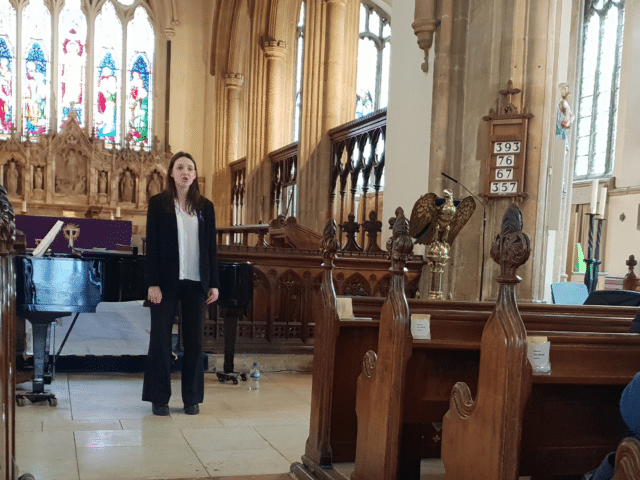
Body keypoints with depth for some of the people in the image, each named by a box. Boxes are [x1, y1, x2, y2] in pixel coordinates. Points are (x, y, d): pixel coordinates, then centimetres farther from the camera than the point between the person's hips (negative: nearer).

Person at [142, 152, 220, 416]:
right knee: (160, 338, 2)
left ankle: (192, 398, 15)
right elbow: (152, 245, -4)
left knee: (194, 340, 5)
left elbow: (211, 247, 8)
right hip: (167, 281, -2)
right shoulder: (158, 203, 1)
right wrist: (153, 283, -10)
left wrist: (214, 283, 4)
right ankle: (159, 398, 11)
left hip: (196, 283, 2)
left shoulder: (205, 206, 8)